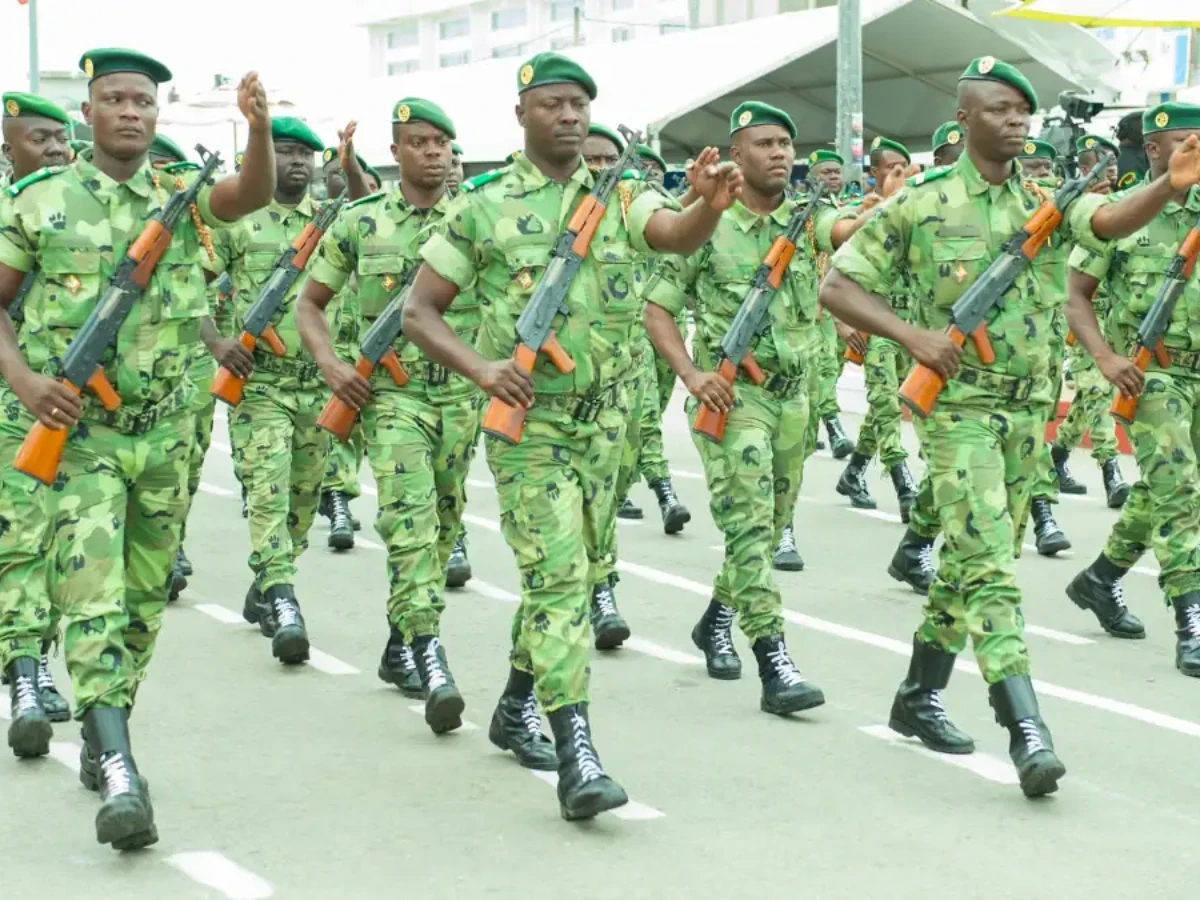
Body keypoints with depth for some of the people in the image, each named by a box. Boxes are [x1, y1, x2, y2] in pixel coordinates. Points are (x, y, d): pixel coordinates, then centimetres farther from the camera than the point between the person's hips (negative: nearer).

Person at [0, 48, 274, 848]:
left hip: (165, 431, 3)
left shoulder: (182, 197, 4)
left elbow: (256, 193, -16)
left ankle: (102, 736, 31)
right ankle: (120, 776, -19)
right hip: (77, 430, -3)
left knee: (144, 598, 13)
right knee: (94, 597, -13)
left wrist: (259, 127, -37)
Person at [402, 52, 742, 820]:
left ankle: (517, 703, 37)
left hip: (605, 420, 4)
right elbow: (419, 312, 2)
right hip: (527, 421, -4)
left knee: (581, 572, 15)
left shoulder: (621, 200, 4)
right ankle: (576, 752, -15)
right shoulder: (481, 210, -1)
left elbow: (680, 235, -18)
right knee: (558, 574, -12)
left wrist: (714, 203, -42)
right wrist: (479, 367, -16)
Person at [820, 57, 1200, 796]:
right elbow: (838, 286, -2)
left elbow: (1111, 219, -17)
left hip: (1030, 406, 5)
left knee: (976, 560, 14)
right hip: (960, 405, -5)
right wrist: (912, 333, -17)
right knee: (989, 564, -13)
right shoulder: (921, 204, -5)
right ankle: (1027, 730, -18)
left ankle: (920, 694, 29)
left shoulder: (1046, 199, 4)